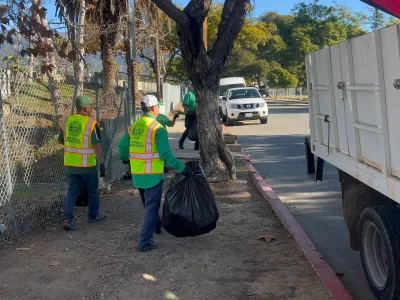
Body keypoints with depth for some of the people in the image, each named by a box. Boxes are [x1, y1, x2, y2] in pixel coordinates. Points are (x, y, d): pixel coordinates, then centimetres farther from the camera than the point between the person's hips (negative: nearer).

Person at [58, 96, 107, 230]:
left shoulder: (67, 122, 3)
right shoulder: (91, 123, -14)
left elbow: (60, 141, 13)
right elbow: (96, 145, -19)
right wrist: (102, 163, -16)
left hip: (70, 164, 5)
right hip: (87, 165, -4)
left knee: (72, 192, 10)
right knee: (92, 191, 15)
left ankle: (67, 219, 1)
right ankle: (93, 215, 27)